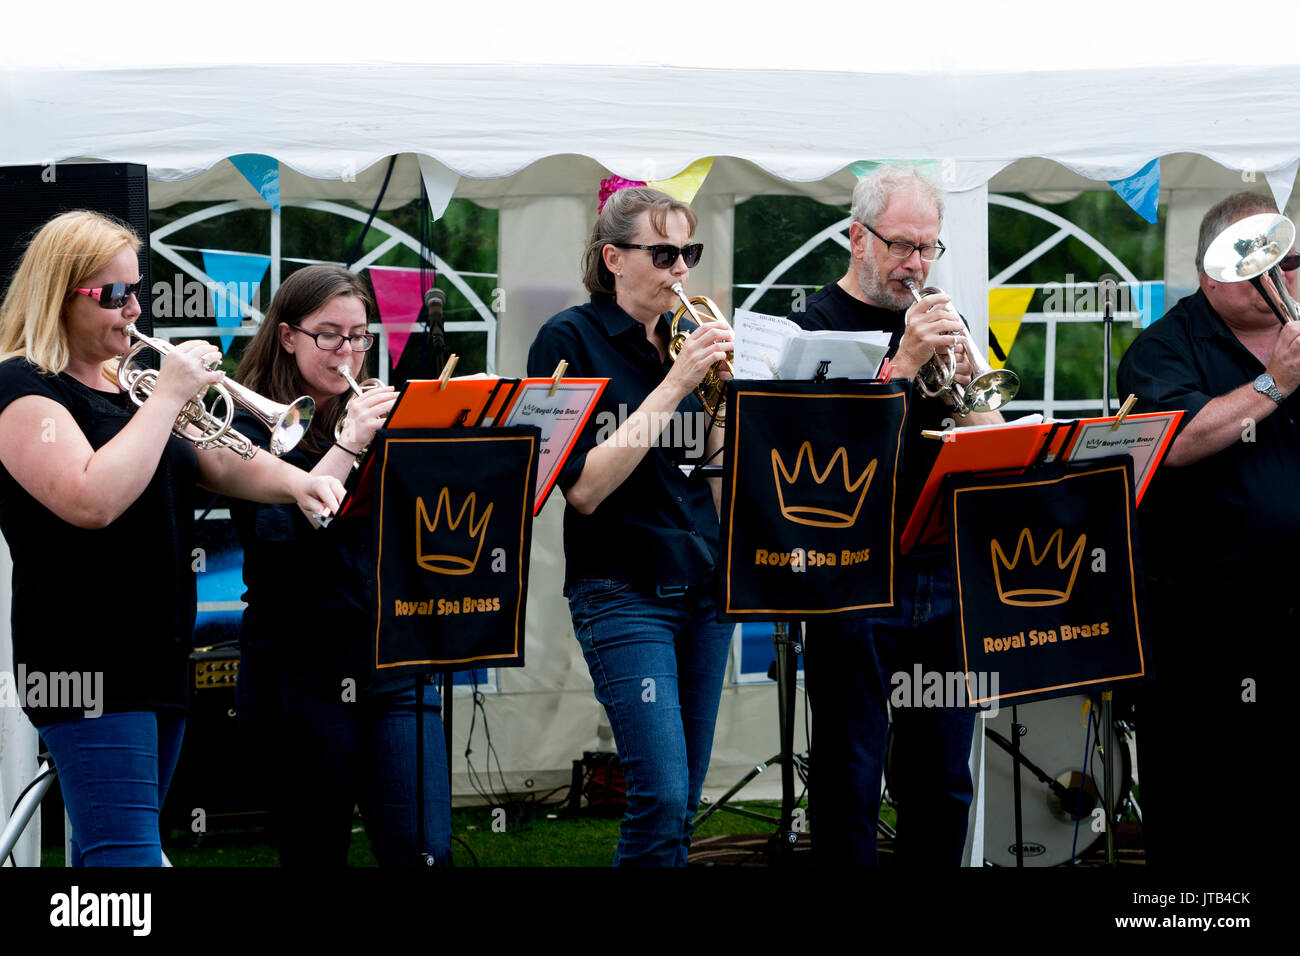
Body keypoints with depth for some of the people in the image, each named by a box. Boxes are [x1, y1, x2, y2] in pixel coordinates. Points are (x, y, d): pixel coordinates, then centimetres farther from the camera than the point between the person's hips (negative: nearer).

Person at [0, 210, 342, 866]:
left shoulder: (126, 381, 18)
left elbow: (218, 466, 18)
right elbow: (92, 501, -26)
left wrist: (293, 482, -2)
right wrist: (168, 396, -20)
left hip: (161, 659, 9)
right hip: (90, 664, -9)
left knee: (103, 852, 12)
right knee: (125, 857, -17)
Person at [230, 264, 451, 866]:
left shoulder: (381, 420, 13)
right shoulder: (252, 427, -1)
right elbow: (275, 534, -17)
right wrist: (348, 445, -21)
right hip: (301, 674, -4)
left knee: (426, 850, -9)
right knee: (316, 853, 3)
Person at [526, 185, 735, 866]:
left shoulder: (682, 337, 10)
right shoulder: (570, 339, -6)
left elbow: (715, 475, 12)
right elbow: (584, 489, -16)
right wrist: (673, 385, -18)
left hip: (703, 587, 6)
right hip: (623, 589, -6)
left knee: (681, 804, 6)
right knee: (661, 795, -16)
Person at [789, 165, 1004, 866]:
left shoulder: (941, 323, 15)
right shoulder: (816, 326, -2)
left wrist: (961, 380, -8)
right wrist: (905, 362, -20)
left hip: (945, 577, 5)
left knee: (942, 785, 9)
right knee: (849, 781, -1)